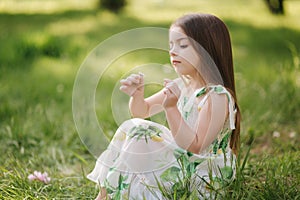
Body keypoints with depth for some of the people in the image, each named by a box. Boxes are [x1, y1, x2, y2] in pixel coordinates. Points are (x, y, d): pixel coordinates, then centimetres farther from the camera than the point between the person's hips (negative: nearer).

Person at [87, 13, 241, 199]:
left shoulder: (217, 96, -21)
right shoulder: (181, 85, 4)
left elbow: (195, 146, -26)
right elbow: (144, 111, 13)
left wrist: (172, 108, -34)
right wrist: (137, 95, -10)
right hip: (180, 158, 9)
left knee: (139, 136, -19)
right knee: (131, 127, -1)